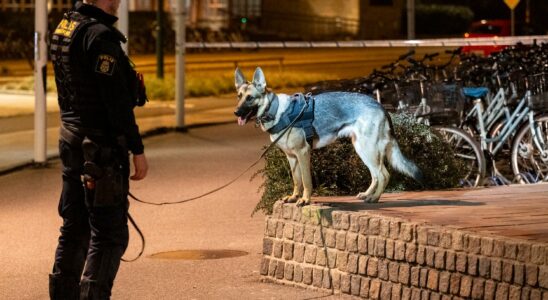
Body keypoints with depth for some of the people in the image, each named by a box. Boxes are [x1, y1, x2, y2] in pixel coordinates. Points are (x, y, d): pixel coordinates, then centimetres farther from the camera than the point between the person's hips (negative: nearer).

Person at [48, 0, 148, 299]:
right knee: (110, 234, -5)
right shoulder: (100, 36, -18)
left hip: (71, 138, 9)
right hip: (102, 147, -9)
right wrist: (137, 151, -15)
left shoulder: (64, 27, 10)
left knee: (74, 227, 16)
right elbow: (117, 100, -20)